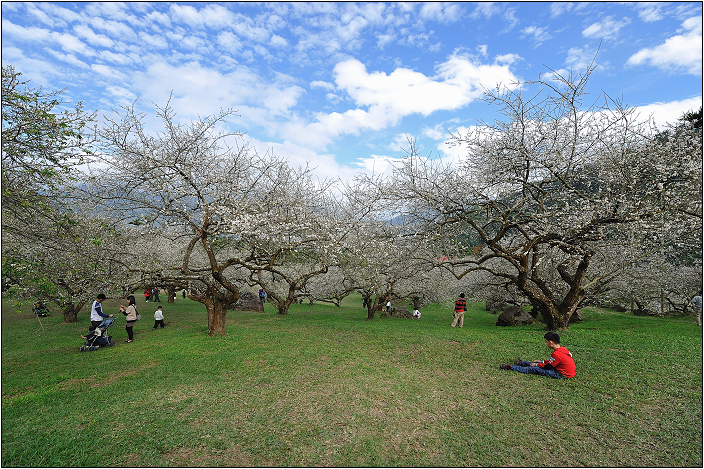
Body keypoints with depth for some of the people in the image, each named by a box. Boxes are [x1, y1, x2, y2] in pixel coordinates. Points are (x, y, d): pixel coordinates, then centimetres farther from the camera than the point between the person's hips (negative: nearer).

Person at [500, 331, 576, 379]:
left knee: (535, 369, -7)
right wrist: (542, 362, 17)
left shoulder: (556, 354, -26)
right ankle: (521, 363, 42)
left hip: (563, 374, -9)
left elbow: (548, 367, -15)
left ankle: (510, 367, -2)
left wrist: (537, 365, 0)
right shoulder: (563, 349, 3)